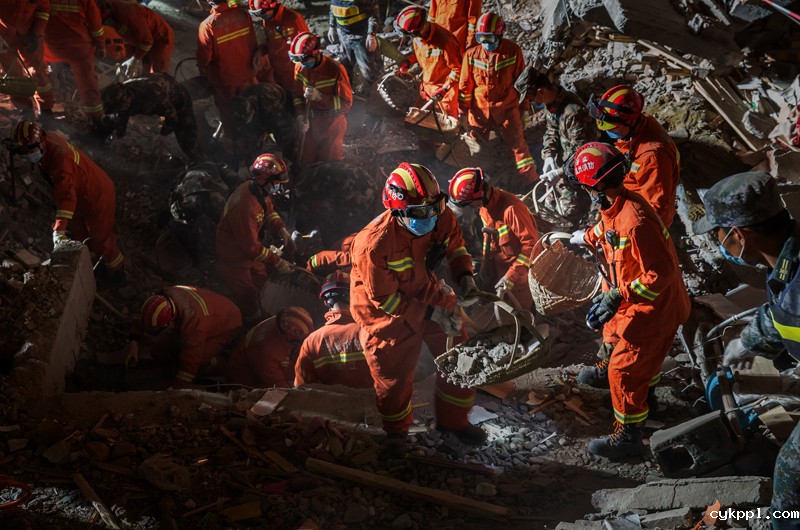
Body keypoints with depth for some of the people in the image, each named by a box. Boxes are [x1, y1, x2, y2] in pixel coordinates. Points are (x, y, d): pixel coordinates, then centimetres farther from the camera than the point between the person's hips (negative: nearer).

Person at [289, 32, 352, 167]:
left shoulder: (335, 69, -21)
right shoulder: (300, 67, -5)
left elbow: (346, 102, -19)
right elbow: (297, 94, 3)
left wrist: (320, 96, -28)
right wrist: (301, 116, -13)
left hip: (332, 124, -5)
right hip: (311, 121, 5)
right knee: (306, 163, 13)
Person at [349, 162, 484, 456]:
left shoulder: (443, 219, -17)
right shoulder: (374, 243, -33)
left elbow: (455, 245, 6)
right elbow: (385, 298, -24)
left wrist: (464, 274, -15)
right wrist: (431, 314, -24)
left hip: (428, 294, 5)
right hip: (387, 310, -5)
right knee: (394, 375, 2)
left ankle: (453, 420, 33)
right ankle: (395, 431, 34)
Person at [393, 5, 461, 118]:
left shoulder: (444, 42, -34)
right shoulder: (417, 37, -13)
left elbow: (457, 69, -23)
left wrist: (444, 89, -27)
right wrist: (407, 62, -4)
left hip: (445, 86, -7)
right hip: (427, 85, 7)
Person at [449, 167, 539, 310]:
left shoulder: (511, 208, -30)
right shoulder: (485, 205, -2)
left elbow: (531, 243, -28)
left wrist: (511, 276, -29)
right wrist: (486, 264, 11)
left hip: (520, 271, -8)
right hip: (500, 271, 8)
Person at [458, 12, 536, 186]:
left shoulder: (513, 51, -10)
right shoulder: (472, 54, -6)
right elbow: (465, 84, 2)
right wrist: (463, 110, 4)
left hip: (506, 106, -2)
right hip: (479, 107, 2)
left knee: (517, 142, -3)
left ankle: (530, 180, 2)